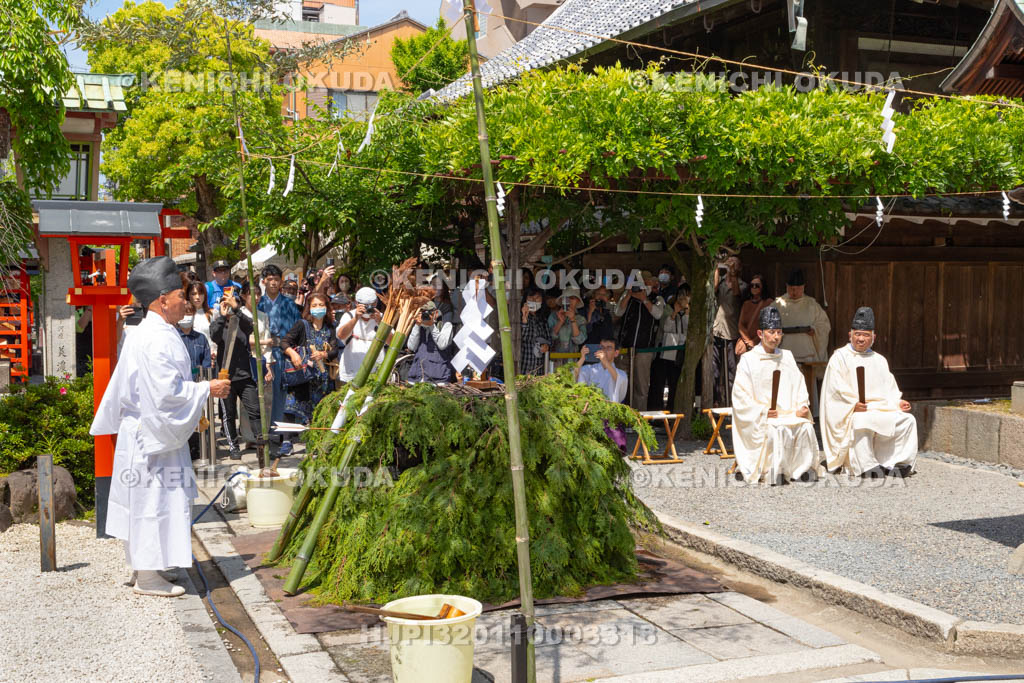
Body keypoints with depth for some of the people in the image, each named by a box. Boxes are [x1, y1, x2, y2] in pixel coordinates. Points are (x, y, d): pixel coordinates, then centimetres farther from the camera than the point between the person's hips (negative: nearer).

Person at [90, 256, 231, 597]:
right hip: (153, 434, -11)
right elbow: (166, 390, -24)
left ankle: (142, 569, 25)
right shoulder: (158, 339, -21)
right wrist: (206, 389, -15)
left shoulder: (143, 334, 12)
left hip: (143, 432, 11)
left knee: (144, 501, 16)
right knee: (154, 500, -3)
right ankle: (148, 577, 4)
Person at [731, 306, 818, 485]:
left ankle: (803, 469, -17)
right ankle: (774, 472, -23)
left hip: (789, 415, 4)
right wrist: (763, 412, -17)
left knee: (806, 427, -25)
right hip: (758, 418, -4)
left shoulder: (787, 357, 17)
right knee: (776, 430, -33)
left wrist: (802, 407, -6)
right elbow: (740, 397, -5)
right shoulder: (748, 360, 2)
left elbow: (799, 386, 13)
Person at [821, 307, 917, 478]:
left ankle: (891, 462, -13)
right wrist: (854, 404, -23)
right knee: (861, 422, -37)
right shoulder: (840, 357, 4)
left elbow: (889, 389, 18)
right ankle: (867, 466, -29)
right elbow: (837, 389, -8)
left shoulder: (879, 360, 22)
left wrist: (898, 402, -3)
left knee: (907, 420, -15)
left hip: (881, 409, 6)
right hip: (851, 412, -6)